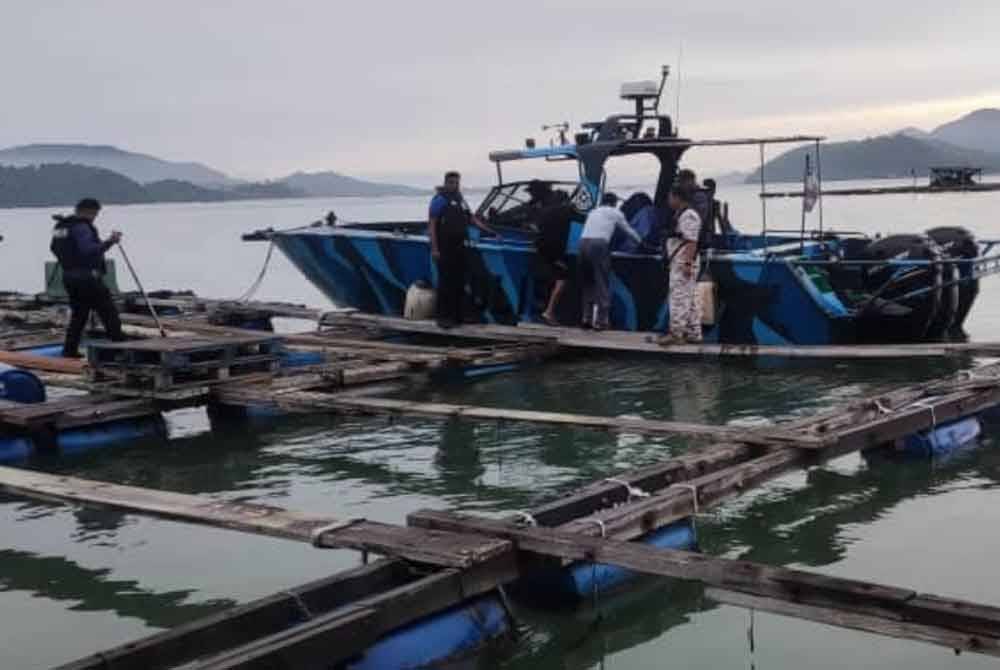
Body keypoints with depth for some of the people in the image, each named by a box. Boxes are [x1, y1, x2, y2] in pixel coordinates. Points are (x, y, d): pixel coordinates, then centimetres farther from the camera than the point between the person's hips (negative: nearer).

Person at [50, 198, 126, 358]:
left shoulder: (60, 227, 12)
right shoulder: (81, 227, -17)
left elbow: (54, 248, 23)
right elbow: (89, 250, -29)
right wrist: (109, 242, -27)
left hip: (69, 277, 9)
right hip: (87, 277, -9)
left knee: (78, 314, 16)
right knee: (109, 311, -1)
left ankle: (70, 350, 12)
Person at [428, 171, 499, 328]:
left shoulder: (461, 200, 17)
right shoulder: (439, 199, -5)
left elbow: (473, 219, 24)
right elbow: (432, 225, -10)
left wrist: (492, 232, 17)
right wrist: (434, 248, -18)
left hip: (459, 247, 7)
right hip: (444, 248, -7)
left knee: (460, 281, 9)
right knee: (445, 281, -5)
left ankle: (458, 315, 18)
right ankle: (443, 317, 0)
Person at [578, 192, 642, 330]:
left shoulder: (593, 212, 29)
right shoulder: (615, 213, 16)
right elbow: (628, 230, 28)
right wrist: (640, 240, 46)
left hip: (583, 244, 5)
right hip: (599, 245, -5)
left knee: (587, 283, 14)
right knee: (602, 284, -1)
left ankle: (586, 319, 10)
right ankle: (600, 321, -5)